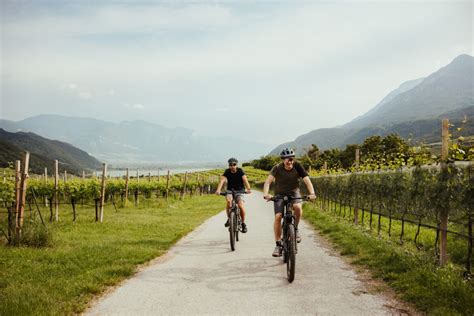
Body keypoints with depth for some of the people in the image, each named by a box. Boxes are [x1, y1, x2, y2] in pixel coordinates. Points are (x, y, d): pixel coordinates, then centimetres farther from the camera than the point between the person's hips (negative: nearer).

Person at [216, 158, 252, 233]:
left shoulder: (240, 171, -10)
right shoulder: (227, 172, -8)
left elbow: (245, 179, -25)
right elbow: (222, 180, -23)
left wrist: (248, 189, -44)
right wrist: (218, 190, -42)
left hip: (239, 191, -1)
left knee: (241, 205, -25)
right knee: (228, 200, -32)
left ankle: (243, 223, -4)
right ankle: (229, 218, -11)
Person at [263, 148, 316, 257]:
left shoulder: (297, 167, -16)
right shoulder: (277, 168, -19)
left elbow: (307, 180, -23)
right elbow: (268, 181, -31)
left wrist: (312, 193, -41)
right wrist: (266, 194, -49)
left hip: (294, 192, 0)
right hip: (280, 194, 0)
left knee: (298, 207, -32)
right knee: (278, 217, -15)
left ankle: (295, 229, -5)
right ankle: (278, 245, -4)